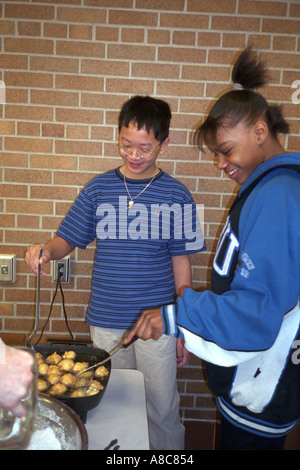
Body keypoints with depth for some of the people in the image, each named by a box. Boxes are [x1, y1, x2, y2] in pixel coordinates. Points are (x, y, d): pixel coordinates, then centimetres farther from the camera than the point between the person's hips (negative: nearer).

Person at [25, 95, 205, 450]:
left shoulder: (176, 196, -4)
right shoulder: (98, 189, 0)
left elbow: (181, 263, 0)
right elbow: (68, 239, 6)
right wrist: (47, 250, -18)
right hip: (106, 323, 2)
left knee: (163, 411, 11)